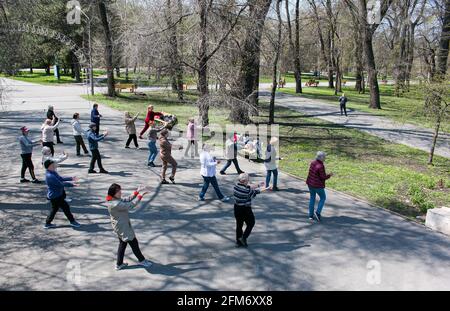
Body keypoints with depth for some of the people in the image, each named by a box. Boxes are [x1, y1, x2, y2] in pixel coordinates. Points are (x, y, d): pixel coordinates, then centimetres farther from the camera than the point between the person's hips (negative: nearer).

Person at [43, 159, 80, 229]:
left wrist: (71, 179, 10)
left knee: (54, 209, 19)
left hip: (57, 195, 10)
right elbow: (60, 184, -27)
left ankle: (47, 224, 28)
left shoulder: (53, 173, 7)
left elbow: (61, 179, 17)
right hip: (55, 196, -10)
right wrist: (71, 184, -24)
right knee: (66, 207, -1)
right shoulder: (50, 176, -26)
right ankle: (72, 221, 12)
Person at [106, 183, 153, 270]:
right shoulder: (116, 204, -31)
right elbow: (130, 205, -29)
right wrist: (140, 195, -24)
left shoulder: (115, 200, -1)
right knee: (134, 243, 8)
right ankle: (142, 260, 27)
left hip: (120, 227, 10)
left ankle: (119, 264, 32)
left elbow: (127, 200, 3)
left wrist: (137, 192, -6)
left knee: (122, 244, 21)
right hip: (123, 227, -10)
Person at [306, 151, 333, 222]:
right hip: (318, 185, -7)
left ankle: (311, 215, 18)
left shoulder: (313, 163, 1)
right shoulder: (321, 166, -23)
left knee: (312, 198, 16)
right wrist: (329, 175, -2)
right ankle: (318, 212, 0)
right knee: (323, 198, 13)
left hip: (310, 183, 7)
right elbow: (323, 177, -20)